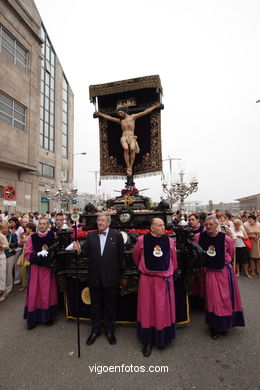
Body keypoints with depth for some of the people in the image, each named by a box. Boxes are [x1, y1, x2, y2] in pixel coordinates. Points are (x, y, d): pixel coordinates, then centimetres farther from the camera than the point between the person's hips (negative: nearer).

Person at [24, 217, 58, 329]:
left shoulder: (53, 236, -3)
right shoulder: (32, 237, -1)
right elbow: (28, 254, -2)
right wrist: (38, 255, -18)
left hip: (48, 267, 0)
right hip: (35, 268, 1)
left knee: (48, 292, 8)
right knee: (34, 292, 7)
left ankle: (48, 316, 25)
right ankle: (33, 319, 24)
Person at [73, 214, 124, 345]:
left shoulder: (117, 235, -8)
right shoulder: (90, 235, -1)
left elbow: (120, 256, -5)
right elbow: (86, 253, -4)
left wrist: (117, 272, -2)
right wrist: (79, 250, -25)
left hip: (110, 277, -2)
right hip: (94, 276, 2)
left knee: (109, 305, 15)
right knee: (95, 304, 19)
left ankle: (109, 330, 38)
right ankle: (95, 330, 40)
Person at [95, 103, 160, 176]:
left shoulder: (132, 116, 22)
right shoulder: (119, 120, 28)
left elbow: (144, 112, 22)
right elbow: (109, 117, 32)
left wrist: (154, 106, 23)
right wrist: (100, 114, 34)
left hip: (132, 137, -1)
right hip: (124, 138, 1)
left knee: (132, 149, -32)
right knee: (126, 149, -32)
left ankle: (131, 167, -31)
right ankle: (128, 167, -33)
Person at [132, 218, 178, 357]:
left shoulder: (169, 241, -3)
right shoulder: (142, 240, -10)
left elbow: (173, 259, 11)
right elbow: (135, 256, 8)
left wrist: (171, 271, 16)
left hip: (165, 279, 2)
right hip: (147, 279, -1)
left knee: (163, 309, 13)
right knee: (147, 309, 11)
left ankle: (162, 338, 35)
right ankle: (147, 341, 29)